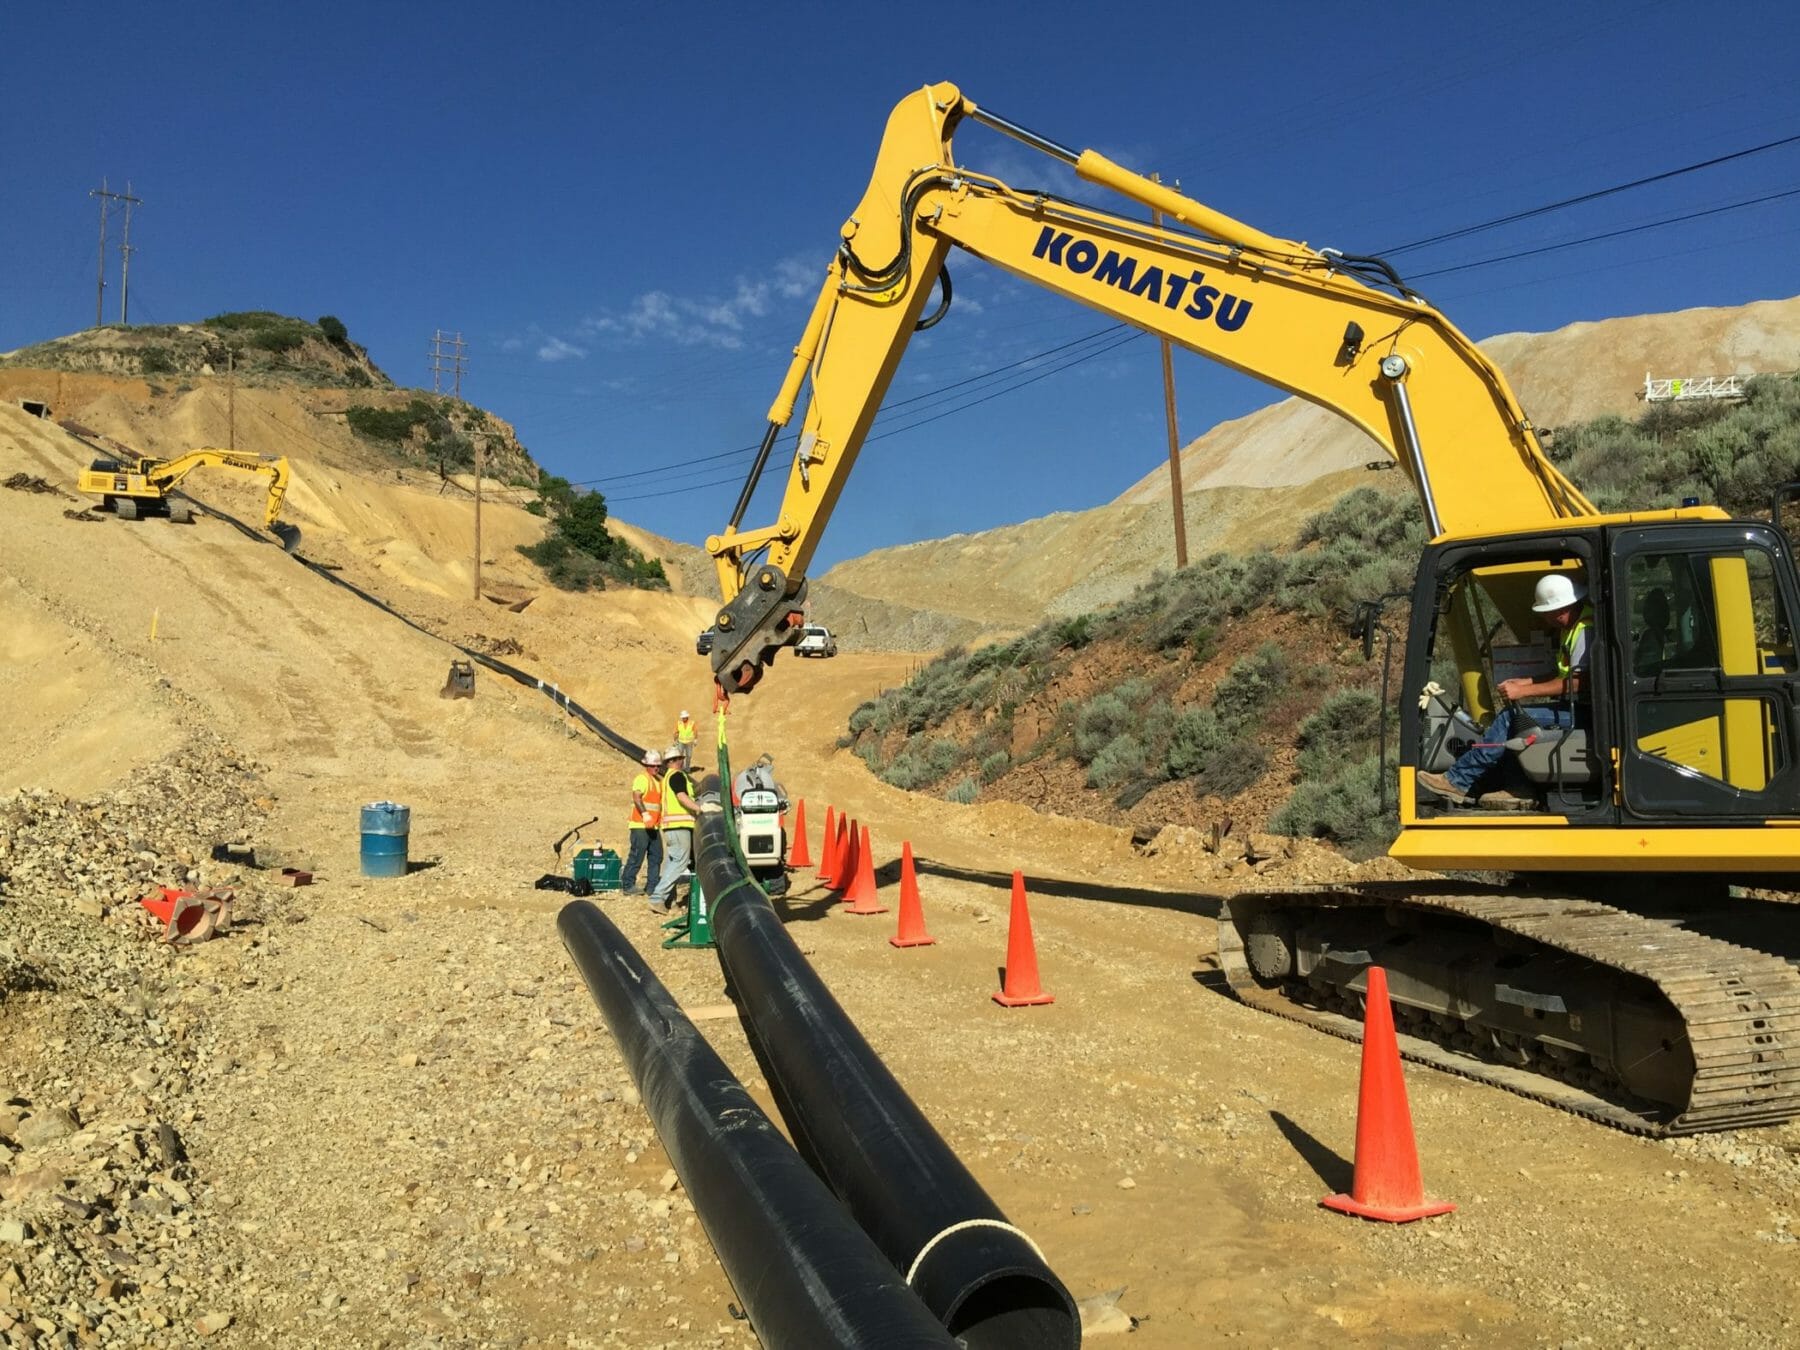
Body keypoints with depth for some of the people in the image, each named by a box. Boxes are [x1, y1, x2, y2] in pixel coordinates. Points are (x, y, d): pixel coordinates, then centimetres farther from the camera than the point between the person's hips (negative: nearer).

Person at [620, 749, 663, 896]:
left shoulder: (659, 780, 19)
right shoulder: (642, 778, -9)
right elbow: (636, 797, -24)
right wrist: (644, 814, -37)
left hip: (654, 826, 9)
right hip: (640, 825, -9)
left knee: (656, 856, 9)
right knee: (636, 856, -7)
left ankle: (652, 886, 16)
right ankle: (627, 886, 1)